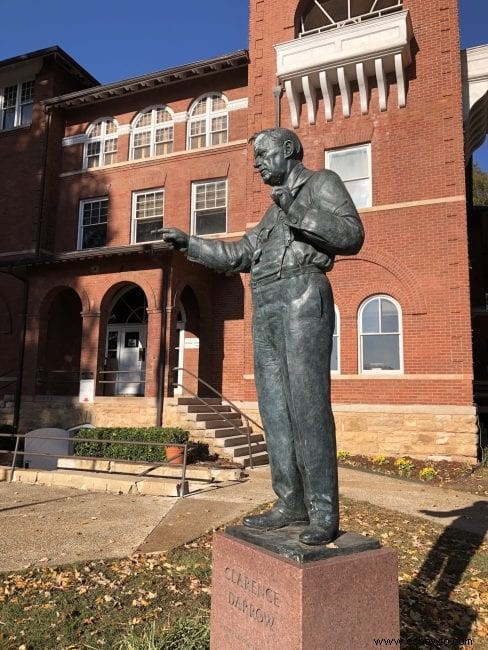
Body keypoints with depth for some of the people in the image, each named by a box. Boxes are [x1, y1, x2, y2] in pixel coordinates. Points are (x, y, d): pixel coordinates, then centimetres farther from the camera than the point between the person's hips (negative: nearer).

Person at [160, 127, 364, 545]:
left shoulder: (322, 183, 10)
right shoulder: (274, 214, 31)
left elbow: (352, 236, -6)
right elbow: (237, 257, 30)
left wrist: (297, 213, -14)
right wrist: (189, 243, 25)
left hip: (302, 297, -8)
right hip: (265, 310, 8)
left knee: (308, 407, -13)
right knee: (275, 409, 2)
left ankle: (324, 515, -7)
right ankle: (291, 506, 6)